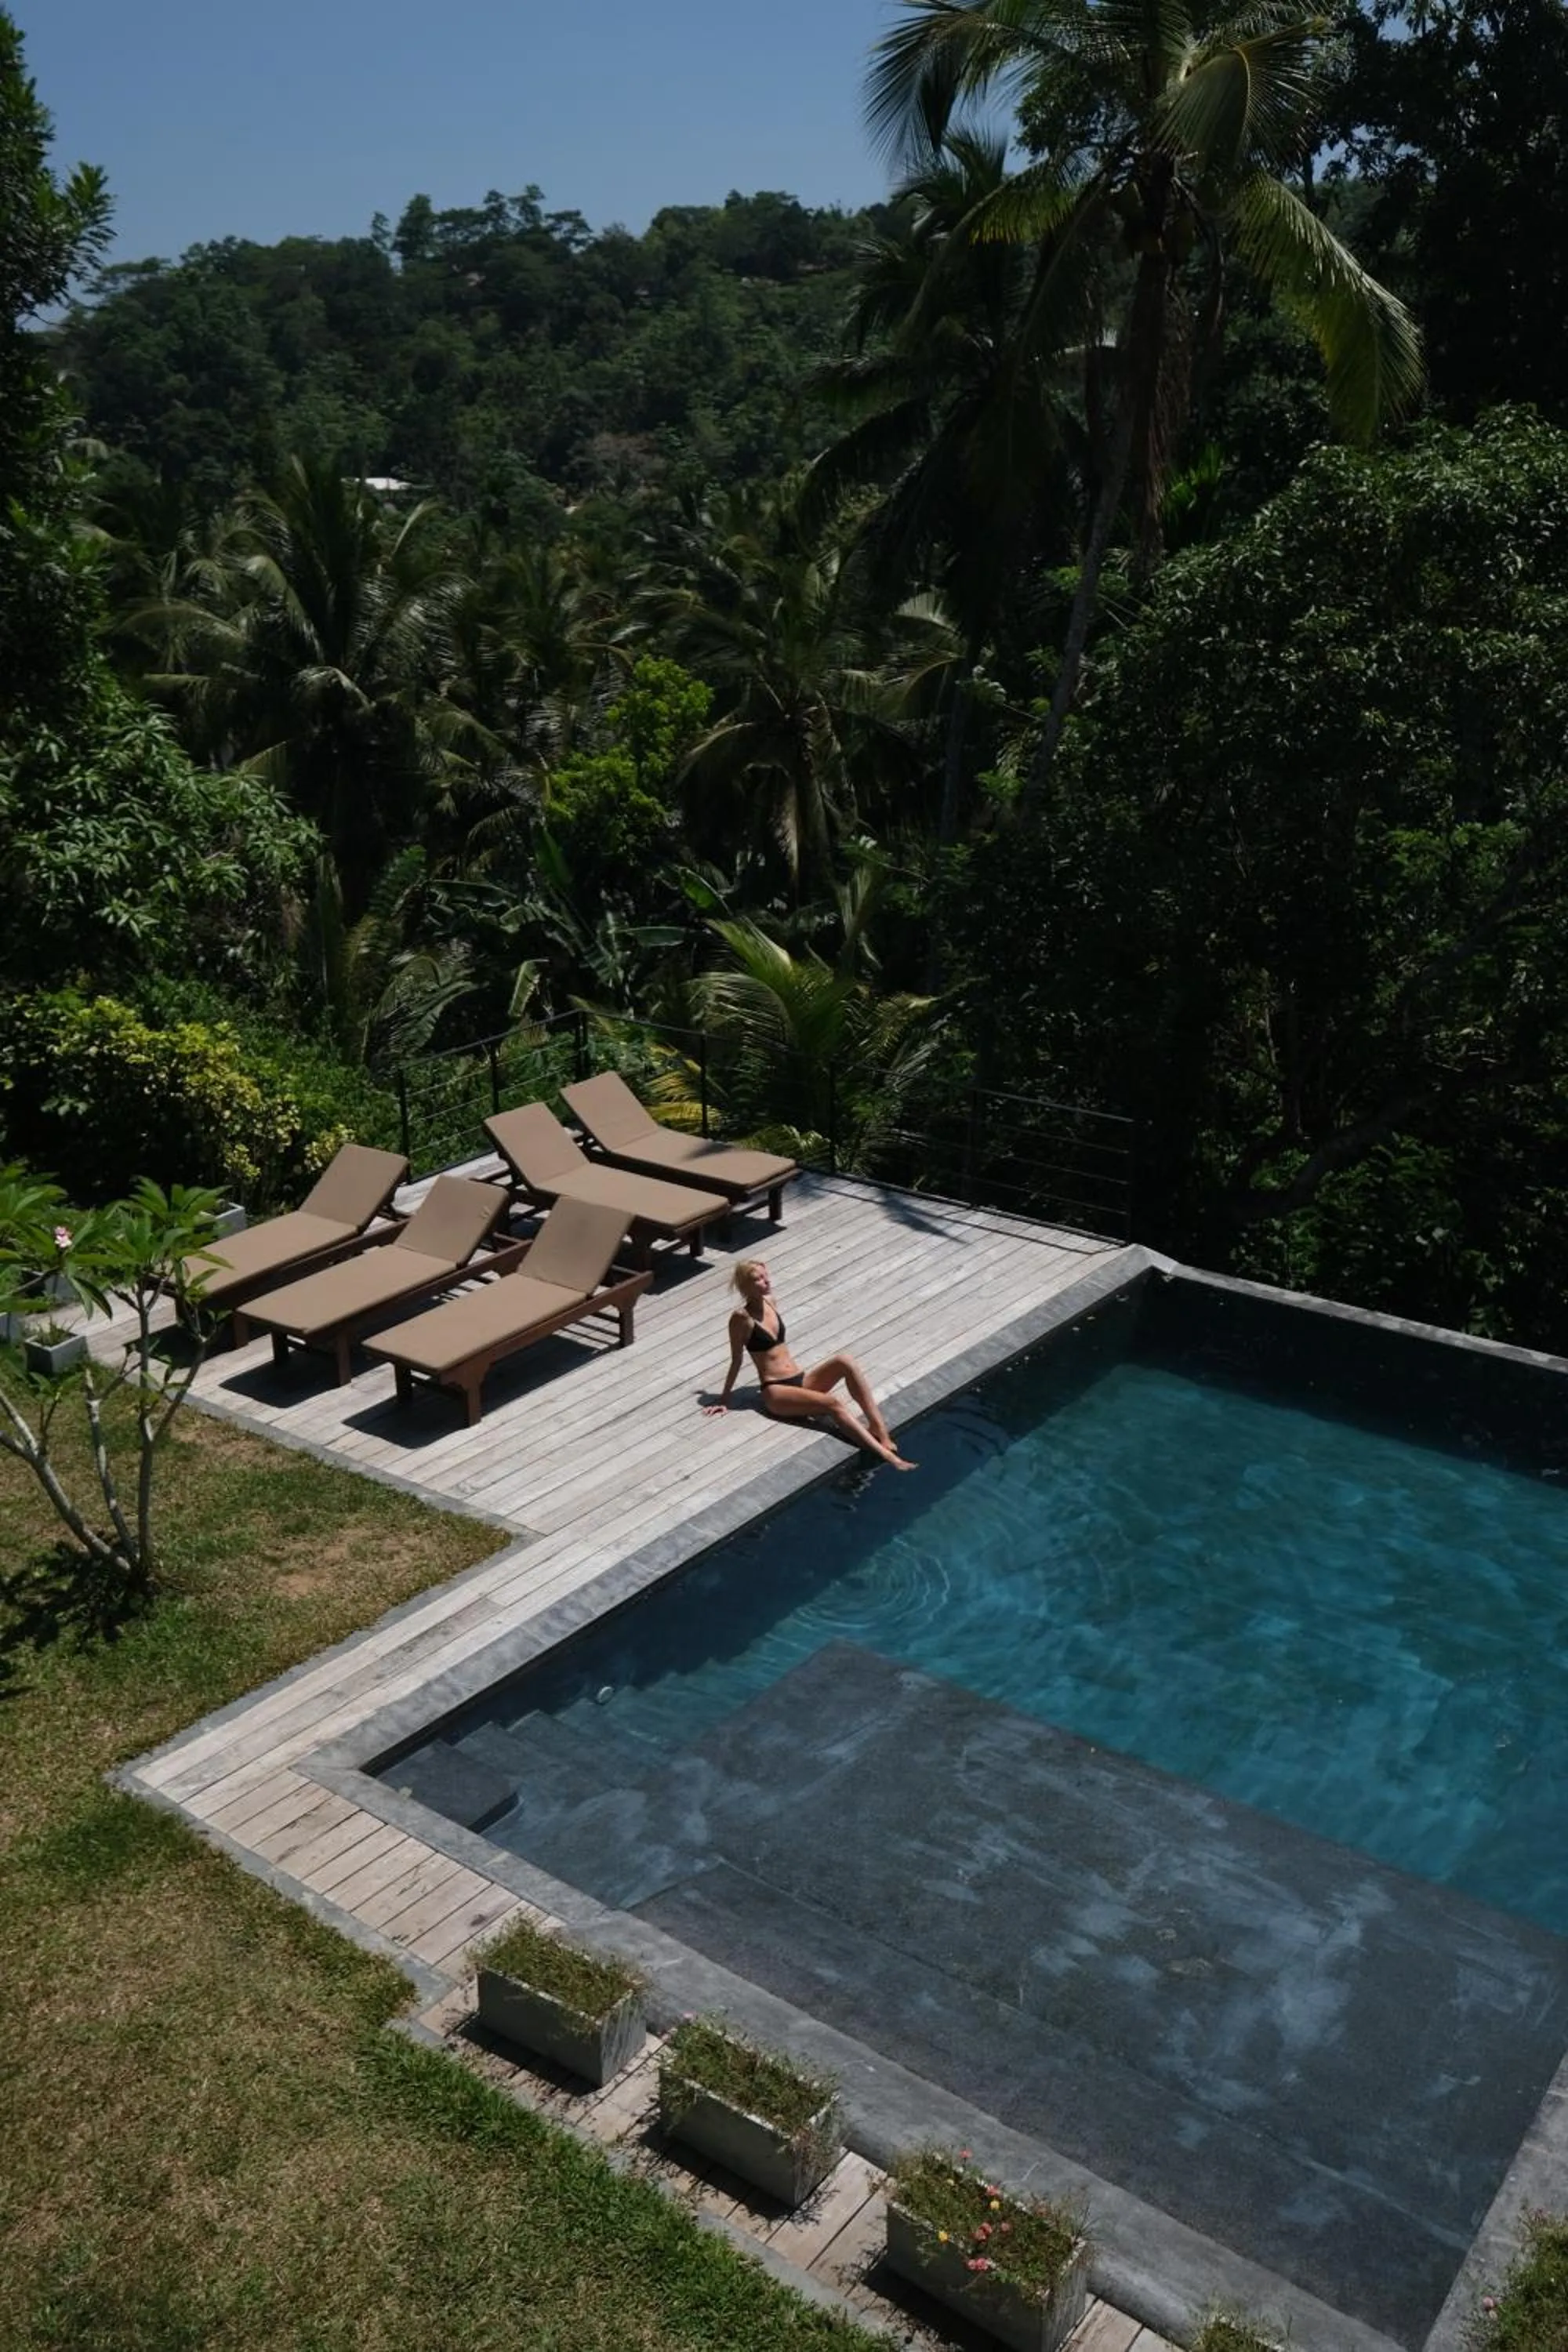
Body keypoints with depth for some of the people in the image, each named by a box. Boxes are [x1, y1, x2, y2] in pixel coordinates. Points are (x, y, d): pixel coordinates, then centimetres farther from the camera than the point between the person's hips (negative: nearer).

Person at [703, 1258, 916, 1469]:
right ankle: (885, 1454, -39)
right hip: (776, 1392, -7)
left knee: (845, 1362, -20)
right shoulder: (741, 1318, -10)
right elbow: (736, 1360, -2)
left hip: (801, 1380, 7)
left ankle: (879, 1427, -27)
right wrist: (724, 1399, 1)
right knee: (833, 1403, -30)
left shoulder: (770, 1302, 10)